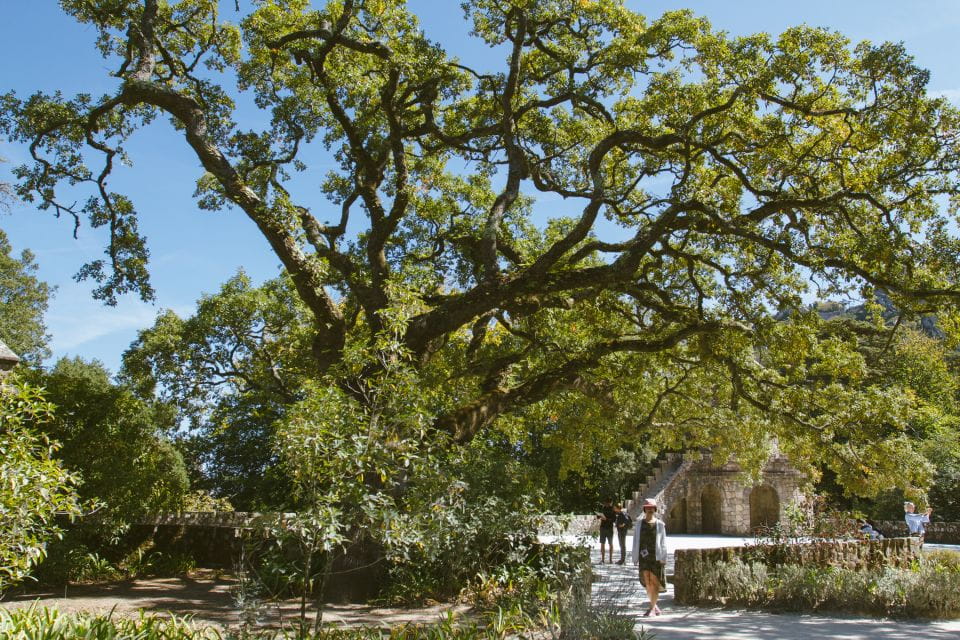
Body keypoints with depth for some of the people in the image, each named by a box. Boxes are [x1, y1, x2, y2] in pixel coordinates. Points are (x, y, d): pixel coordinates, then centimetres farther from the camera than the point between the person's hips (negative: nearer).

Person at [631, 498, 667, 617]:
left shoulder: (660, 524, 3)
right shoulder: (639, 525, 8)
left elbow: (663, 542, 2)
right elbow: (635, 542, 9)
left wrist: (663, 558, -3)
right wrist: (635, 558, 5)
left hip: (656, 556, -2)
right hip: (643, 556, 2)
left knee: (654, 581, -2)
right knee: (647, 581, 3)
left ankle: (652, 608, 4)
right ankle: (654, 606, 19)